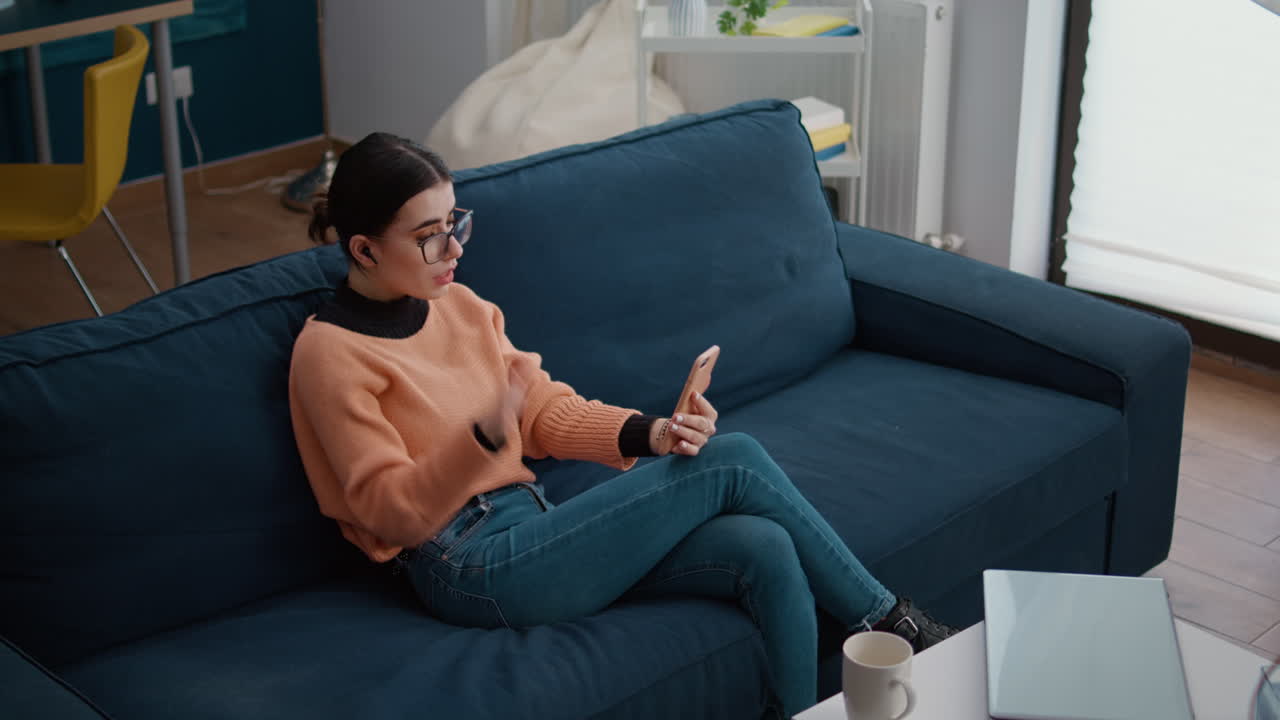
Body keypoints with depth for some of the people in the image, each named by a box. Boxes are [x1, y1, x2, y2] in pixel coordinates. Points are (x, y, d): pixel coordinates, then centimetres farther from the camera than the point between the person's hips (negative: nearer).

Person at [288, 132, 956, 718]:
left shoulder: (458, 305, 13)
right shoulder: (329, 352, -9)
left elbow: (547, 411, 13)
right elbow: (393, 511, -14)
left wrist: (648, 432, -6)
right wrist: (485, 435, -31)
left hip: (528, 527, 7)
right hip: (470, 569, -7)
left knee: (764, 552, -16)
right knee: (733, 462, -13)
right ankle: (890, 622, 5)